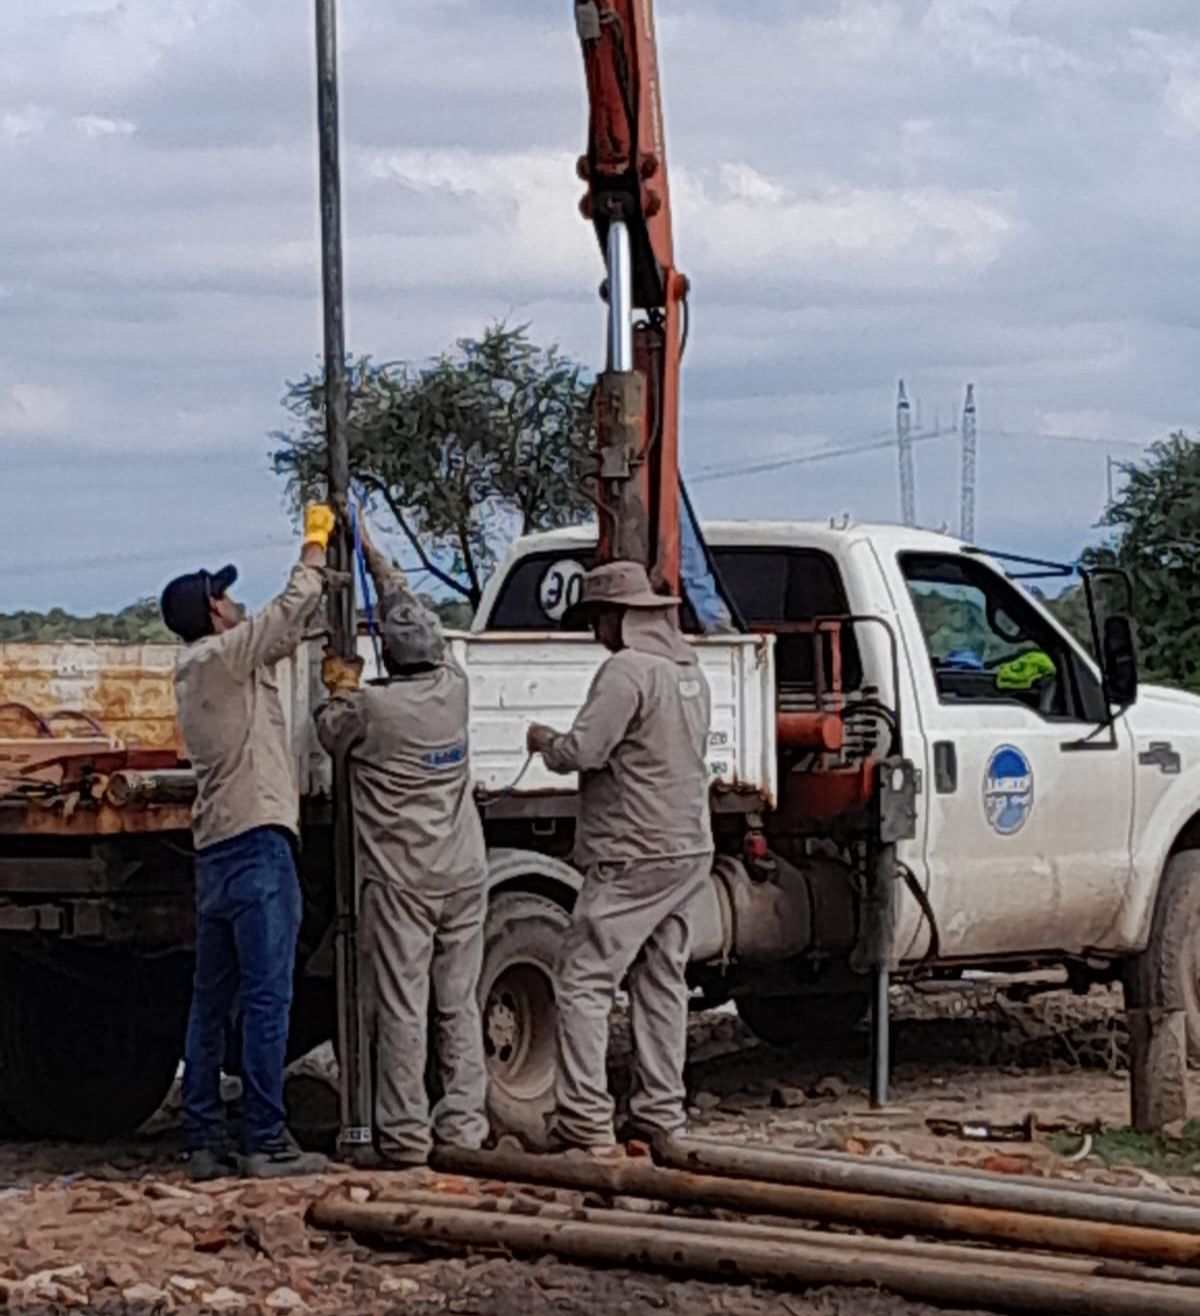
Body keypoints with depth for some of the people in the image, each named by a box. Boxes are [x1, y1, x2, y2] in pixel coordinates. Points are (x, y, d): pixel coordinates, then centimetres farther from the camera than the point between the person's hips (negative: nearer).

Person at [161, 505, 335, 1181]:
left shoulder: (196, 673, 19)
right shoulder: (224, 656, -7)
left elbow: (286, 632, 24)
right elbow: (292, 611, -8)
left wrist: (319, 574, 24)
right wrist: (316, 541, 7)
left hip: (215, 852, 10)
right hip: (257, 844, -10)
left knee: (212, 1003, 10)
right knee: (268, 999, -9)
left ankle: (205, 1142, 12)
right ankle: (266, 1142, -11)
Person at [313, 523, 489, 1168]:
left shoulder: (370, 707, -13)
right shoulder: (452, 688, 2)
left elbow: (332, 735, 9)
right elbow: (408, 607, 16)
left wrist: (341, 689, 25)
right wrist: (370, 552, 24)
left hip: (398, 879, -5)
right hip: (463, 873, 5)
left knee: (400, 1007, -2)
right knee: (459, 1005, 9)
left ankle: (405, 1134, -2)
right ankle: (462, 1125, 9)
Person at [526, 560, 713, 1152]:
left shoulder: (627, 669, -15)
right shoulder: (688, 670, 15)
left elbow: (584, 750, -20)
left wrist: (545, 742, 1)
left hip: (634, 854, -9)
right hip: (688, 847, 9)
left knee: (585, 981, -7)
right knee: (661, 981, 13)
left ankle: (583, 1118, -11)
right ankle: (660, 1111, 15)